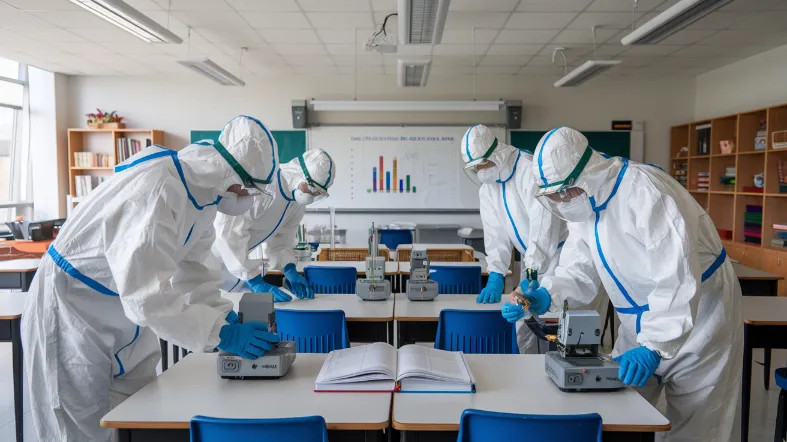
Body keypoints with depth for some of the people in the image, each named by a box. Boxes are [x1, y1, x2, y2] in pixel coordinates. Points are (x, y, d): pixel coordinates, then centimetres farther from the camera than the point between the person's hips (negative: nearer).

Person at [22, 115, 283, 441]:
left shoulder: (203, 190, -6)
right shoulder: (156, 191, -35)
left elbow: (190, 267, -1)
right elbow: (147, 295, -39)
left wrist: (225, 315, -13)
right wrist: (220, 333, -35)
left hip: (125, 306, 8)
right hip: (72, 308, -8)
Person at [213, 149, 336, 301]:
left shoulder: (299, 203, -2)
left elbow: (280, 242, 2)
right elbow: (229, 232, -33)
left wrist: (290, 271, -19)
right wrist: (257, 282, -34)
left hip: (235, 258, 8)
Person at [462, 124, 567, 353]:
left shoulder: (531, 171, -21)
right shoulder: (486, 188, 2)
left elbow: (543, 225, -27)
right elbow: (495, 234, -2)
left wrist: (531, 274, -31)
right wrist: (495, 277, -13)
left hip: (559, 252, -7)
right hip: (531, 257, 7)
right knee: (524, 326, 9)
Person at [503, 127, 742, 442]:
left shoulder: (644, 191, -29)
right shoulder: (582, 200, -3)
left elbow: (677, 280, -33)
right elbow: (580, 268, -3)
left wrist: (653, 347, -36)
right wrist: (547, 295, -22)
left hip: (698, 320, -7)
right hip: (641, 325, 7)